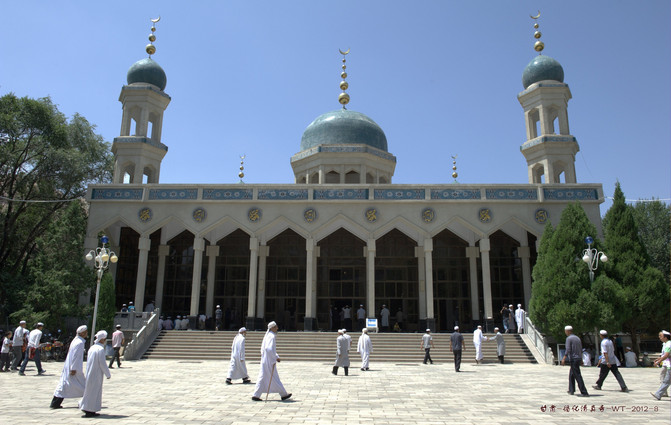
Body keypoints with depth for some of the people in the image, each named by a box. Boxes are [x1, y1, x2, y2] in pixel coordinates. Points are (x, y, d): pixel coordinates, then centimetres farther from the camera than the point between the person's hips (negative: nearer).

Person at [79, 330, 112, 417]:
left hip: (89, 373, 8)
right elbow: (102, 363, -18)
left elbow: (88, 360, 17)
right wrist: (108, 374, -8)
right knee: (94, 391, 0)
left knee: (90, 391, 20)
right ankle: (89, 411, 5)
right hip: (96, 374, -8)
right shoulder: (100, 349, -17)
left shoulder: (92, 347, 8)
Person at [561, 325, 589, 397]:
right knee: (571, 374, 19)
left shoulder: (569, 338, -10)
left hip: (573, 359, -9)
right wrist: (581, 359, 29)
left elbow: (568, 350, -18)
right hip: (578, 358, 9)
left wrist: (564, 359, -15)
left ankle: (584, 393, -11)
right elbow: (581, 349, 20)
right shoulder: (577, 338, 15)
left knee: (578, 376, -8)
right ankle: (571, 390, 23)